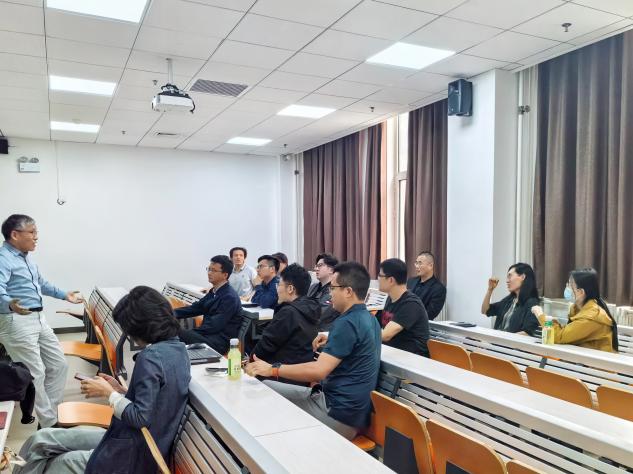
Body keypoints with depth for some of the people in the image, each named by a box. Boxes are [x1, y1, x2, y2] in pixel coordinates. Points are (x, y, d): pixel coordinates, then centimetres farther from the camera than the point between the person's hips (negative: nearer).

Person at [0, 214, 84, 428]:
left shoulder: (26, 257, 16)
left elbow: (41, 284, 31)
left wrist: (65, 295, 34)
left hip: (39, 319, 10)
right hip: (17, 322, -10)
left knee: (59, 364, 13)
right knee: (35, 374, -2)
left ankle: (51, 413, 26)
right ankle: (49, 423, 10)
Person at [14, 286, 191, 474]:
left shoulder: (150, 357, -24)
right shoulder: (177, 348, 3)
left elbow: (141, 418, -24)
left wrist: (108, 392, -13)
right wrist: (120, 389, 6)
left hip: (135, 454, -9)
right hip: (143, 443, 9)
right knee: (40, 439, 13)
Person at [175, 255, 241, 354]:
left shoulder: (229, 297, -16)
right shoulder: (214, 292, 13)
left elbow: (214, 325, -20)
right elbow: (195, 308, 16)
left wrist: (191, 331, -21)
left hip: (219, 342, -9)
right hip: (208, 334, 9)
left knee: (177, 333, -26)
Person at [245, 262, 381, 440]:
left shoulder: (347, 323, -21)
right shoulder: (369, 319, 10)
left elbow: (318, 371, -26)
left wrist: (272, 369, -19)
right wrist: (332, 341, 16)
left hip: (340, 415, -9)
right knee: (266, 387, 12)